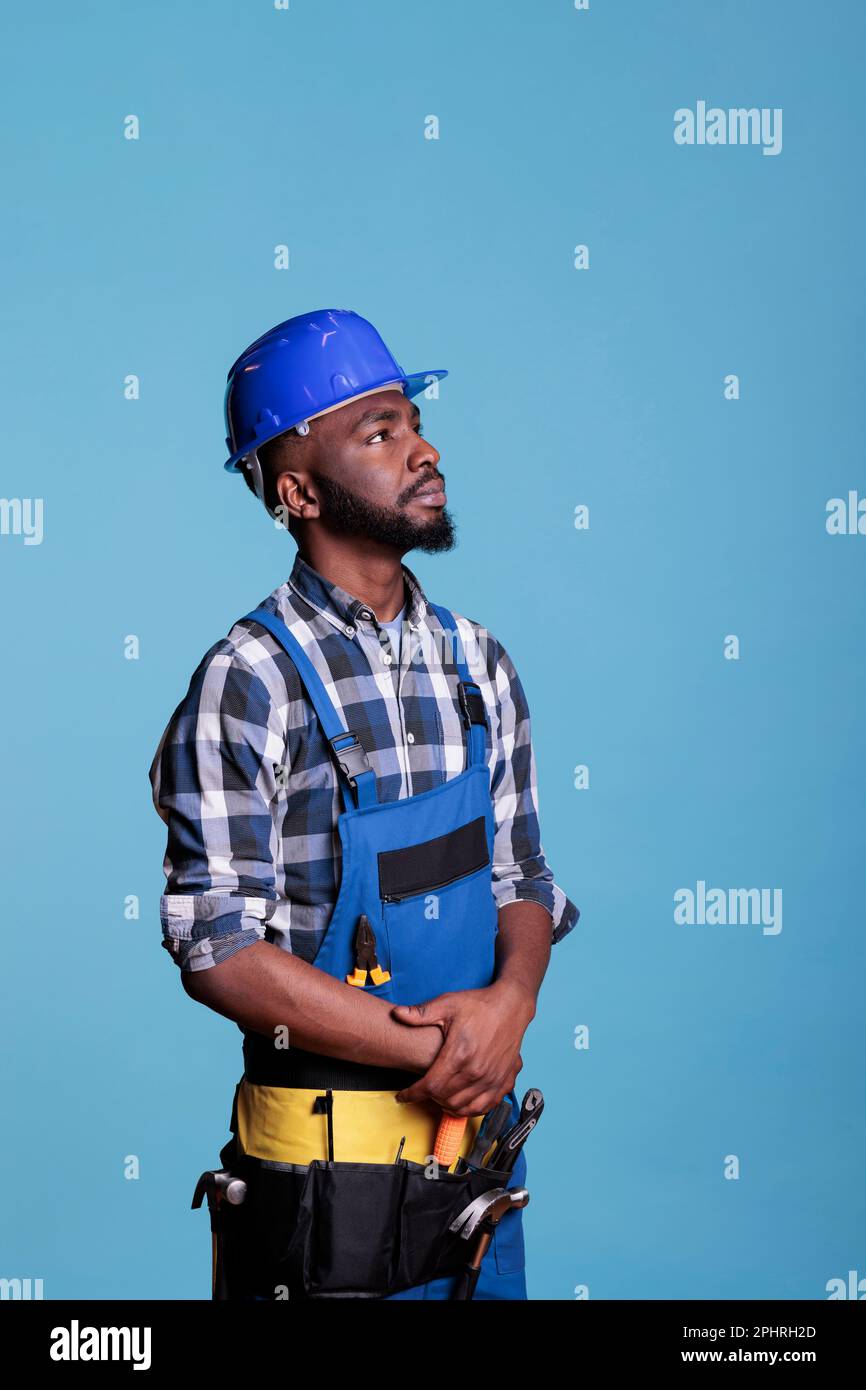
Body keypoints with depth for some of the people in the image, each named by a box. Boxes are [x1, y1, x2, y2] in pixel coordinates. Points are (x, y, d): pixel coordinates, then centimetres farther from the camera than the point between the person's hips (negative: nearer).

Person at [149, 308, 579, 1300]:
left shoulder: (476, 661, 4)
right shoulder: (249, 683, -14)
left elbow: (521, 873, 8)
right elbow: (219, 949, -18)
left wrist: (511, 999, -13)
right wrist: (428, 1048, -19)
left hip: (482, 1124, 6)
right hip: (331, 1155, -5)